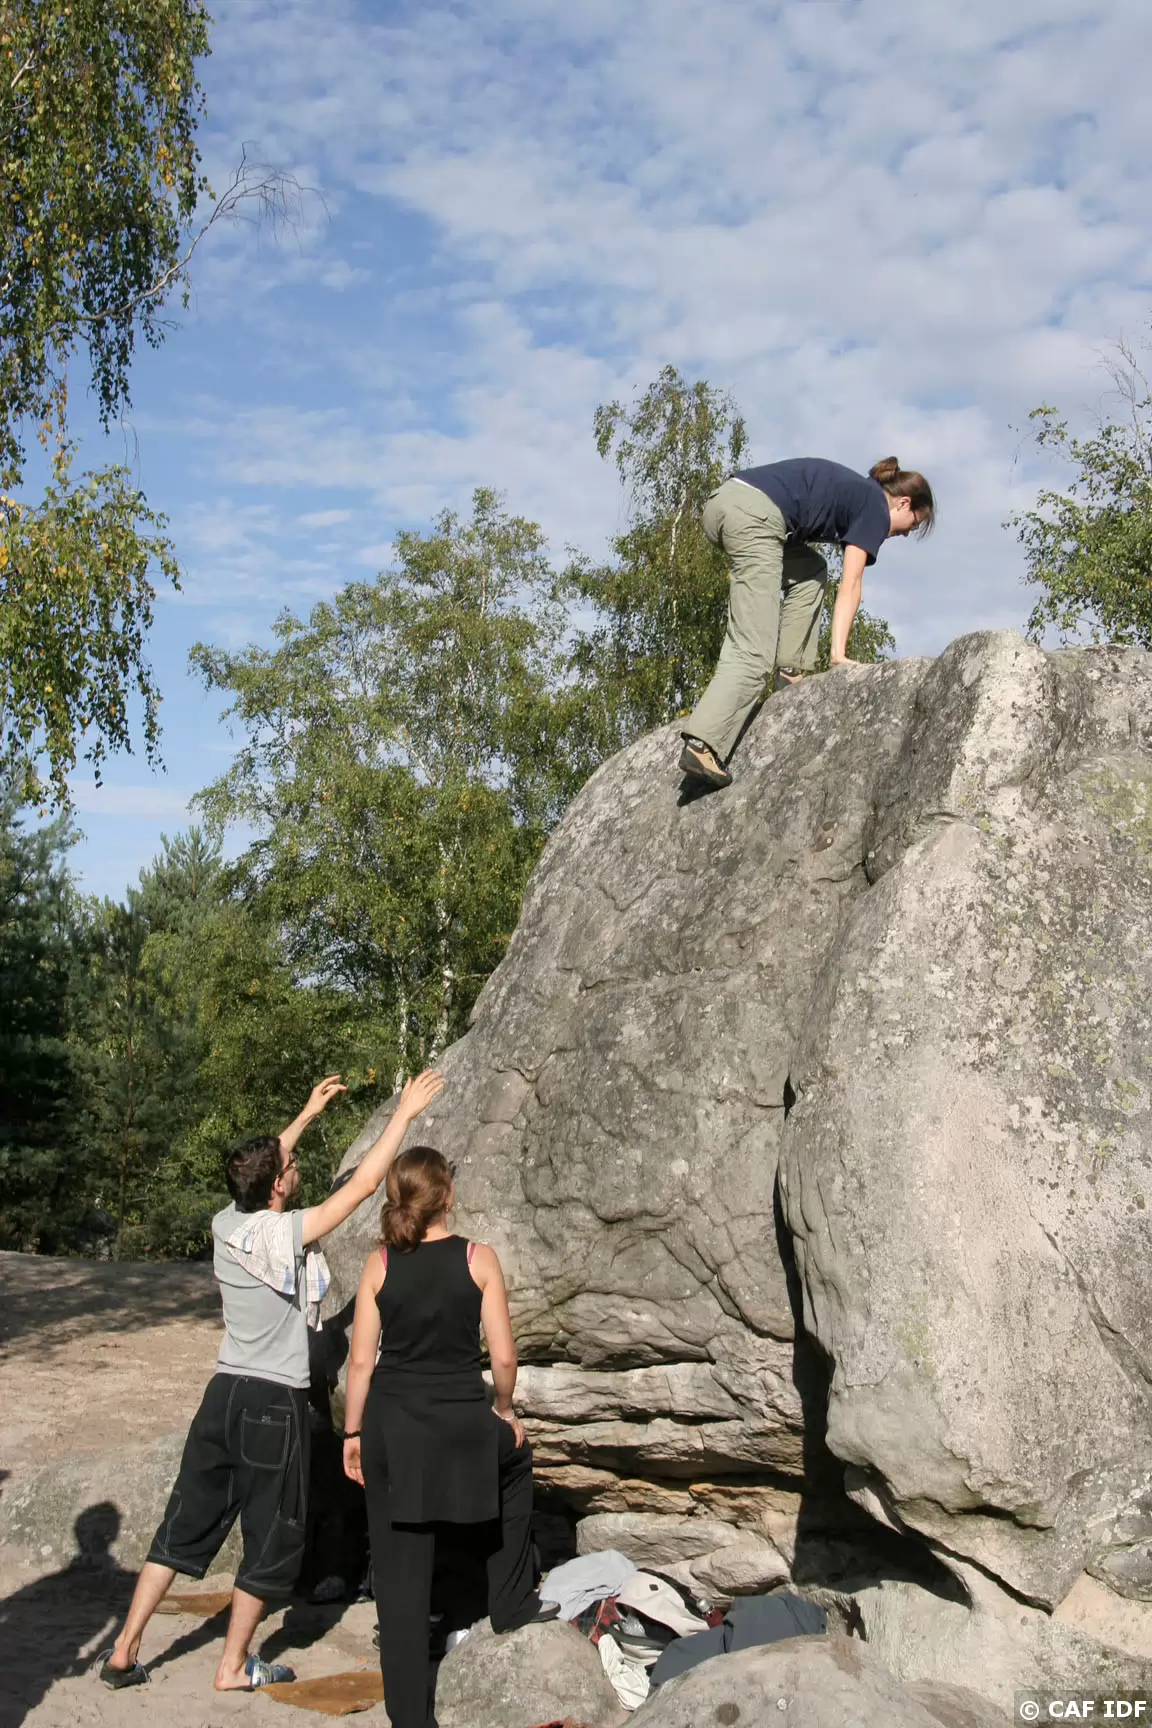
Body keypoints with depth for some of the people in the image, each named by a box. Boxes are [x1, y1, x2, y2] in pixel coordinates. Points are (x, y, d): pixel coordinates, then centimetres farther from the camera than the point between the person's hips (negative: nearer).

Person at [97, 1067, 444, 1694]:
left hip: (224, 1391, 7)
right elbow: (362, 1184, -19)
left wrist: (307, 1114, 27)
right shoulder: (281, 1234, -20)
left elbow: (262, 1168, 21)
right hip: (274, 1404, -7)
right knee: (272, 1539, 10)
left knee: (185, 1525, 15)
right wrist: (405, 1113, -12)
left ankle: (124, 1652, 19)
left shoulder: (226, 1223, 0)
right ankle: (234, 1666, 20)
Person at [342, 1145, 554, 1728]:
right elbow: (503, 1357, -7)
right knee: (514, 1460, 33)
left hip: (390, 1426, 1)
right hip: (462, 1422, -1)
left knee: (400, 1570, 9)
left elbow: (361, 1360, -1)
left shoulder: (379, 1264, -2)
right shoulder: (478, 1259, -7)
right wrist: (505, 1410, 11)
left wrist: (353, 1432, 10)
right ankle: (511, 1603, 38)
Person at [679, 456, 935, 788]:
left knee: (810, 571, 29)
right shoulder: (876, 507, 10)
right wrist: (838, 653, -3)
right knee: (752, 652, -11)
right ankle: (701, 745, -22)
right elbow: (850, 586, 1)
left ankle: (789, 672, 17)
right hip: (755, 515, -9)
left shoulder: (854, 490, 33)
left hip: (721, 501, 9)